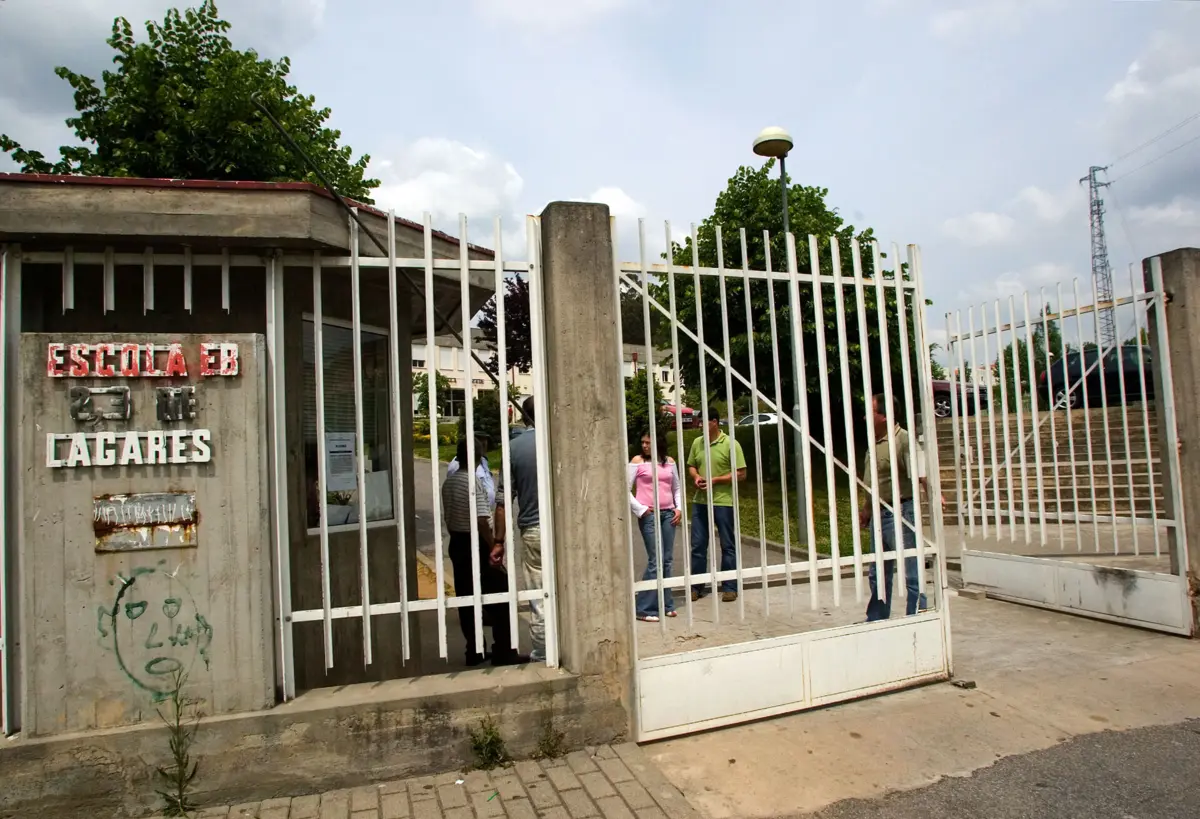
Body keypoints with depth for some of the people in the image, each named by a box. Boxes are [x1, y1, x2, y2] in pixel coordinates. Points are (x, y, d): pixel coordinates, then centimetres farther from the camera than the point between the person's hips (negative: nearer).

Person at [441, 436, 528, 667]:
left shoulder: (448, 482, 8)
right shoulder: (474, 480, -16)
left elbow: (448, 518, 14)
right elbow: (481, 519, -22)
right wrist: (494, 546, -19)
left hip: (457, 543, 8)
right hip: (476, 543, -8)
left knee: (466, 599, 12)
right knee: (499, 596, -1)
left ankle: (474, 652, 18)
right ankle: (504, 653, 2)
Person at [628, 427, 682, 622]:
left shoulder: (669, 462, 9)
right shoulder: (638, 461, -2)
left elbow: (677, 488, 17)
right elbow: (626, 489, -3)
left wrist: (679, 508, 4)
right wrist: (640, 509, -9)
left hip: (668, 514, 5)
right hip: (649, 515, -4)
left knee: (667, 560, 7)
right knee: (655, 560, -8)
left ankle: (665, 604, 19)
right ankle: (645, 609, 0)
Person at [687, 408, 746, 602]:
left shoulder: (730, 444, -9)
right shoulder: (697, 443, 7)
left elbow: (741, 474, -9)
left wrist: (714, 480, -17)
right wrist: (696, 477, -5)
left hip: (723, 502, -5)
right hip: (700, 502, 5)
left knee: (727, 546, 6)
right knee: (698, 545, 8)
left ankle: (730, 587, 17)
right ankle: (697, 586, 19)